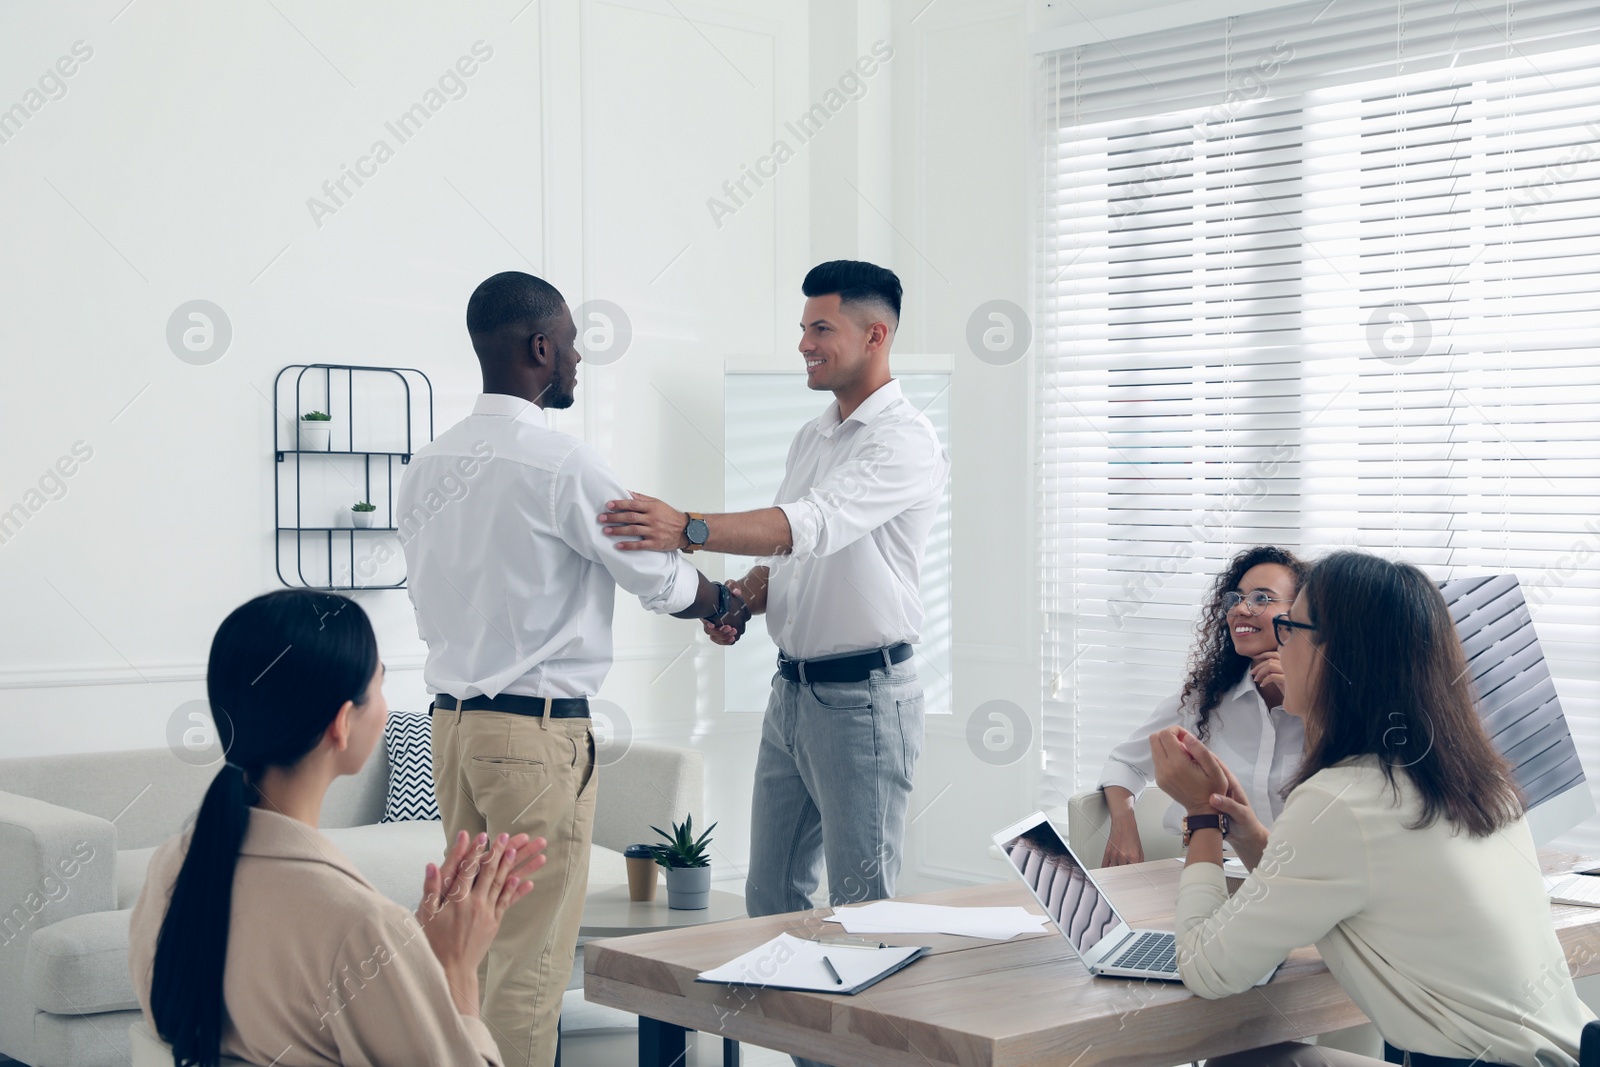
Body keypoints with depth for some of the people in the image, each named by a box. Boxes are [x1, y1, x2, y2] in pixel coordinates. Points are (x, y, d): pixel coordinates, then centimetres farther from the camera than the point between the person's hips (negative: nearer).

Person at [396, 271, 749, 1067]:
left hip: (451, 721, 8)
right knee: (531, 957, -2)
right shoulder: (559, 463, -13)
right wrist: (727, 603, 17)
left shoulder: (427, 466, 8)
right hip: (538, 731, -8)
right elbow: (659, 578, -4)